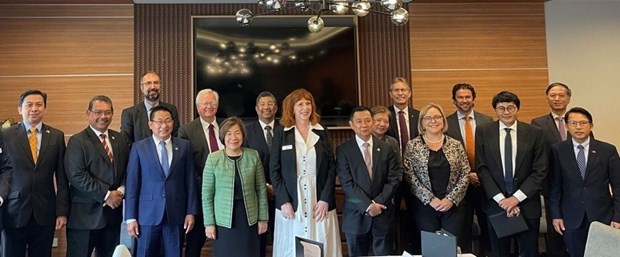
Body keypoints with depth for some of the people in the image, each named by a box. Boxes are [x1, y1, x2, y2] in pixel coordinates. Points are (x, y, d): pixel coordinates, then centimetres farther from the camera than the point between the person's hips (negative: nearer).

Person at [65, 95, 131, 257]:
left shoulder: (121, 139, 10)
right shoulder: (77, 141, -6)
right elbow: (77, 176, -15)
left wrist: (121, 191, -8)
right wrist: (106, 195, -16)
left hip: (113, 211, 5)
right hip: (85, 213, -5)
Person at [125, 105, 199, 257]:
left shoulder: (184, 146, 4)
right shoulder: (139, 147, 0)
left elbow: (190, 181, 4)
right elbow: (132, 184, -1)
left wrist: (191, 211, 0)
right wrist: (131, 217, -4)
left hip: (176, 214, 1)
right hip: (148, 214, -1)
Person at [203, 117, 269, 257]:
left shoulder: (253, 156, -2)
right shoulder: (213, 158, -6)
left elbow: (261, 189, 3)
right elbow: (207, 194, -2)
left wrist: (263, 218, 2)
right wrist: (209, 223, -4)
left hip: (249, 219, 1)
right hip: (223, 221, -1)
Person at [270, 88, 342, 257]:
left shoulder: (322, 132, 7)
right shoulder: (281, 133, 2)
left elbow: (332, 167, 3)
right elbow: (274, 170, 0)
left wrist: (325, 199, -7)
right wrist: (284, 201, -9)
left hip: (320, 202, 1)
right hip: (291, 202, -1)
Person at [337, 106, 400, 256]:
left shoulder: (386, 148, 6)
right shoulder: (343, 150, -3)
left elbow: (393, 179, 0)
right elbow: (347, 183, -9)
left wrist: (379, 203, -12)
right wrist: (368, 205, -15)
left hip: (383, 213, 2)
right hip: (356, 215, -2)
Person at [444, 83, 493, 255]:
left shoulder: (487, 121, 3)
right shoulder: (446, 123, -3)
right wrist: (466, 174, -10)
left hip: (485, 180, 2)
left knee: (487, 224, 11)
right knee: (463, 226, 9)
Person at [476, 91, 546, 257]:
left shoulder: (534, 133, 1)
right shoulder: (483, 132, 1)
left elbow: (540, 171, -2)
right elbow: (481, 168, -3)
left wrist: (517, 197, -10)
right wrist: (501, 199, -10)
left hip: (527, 204, 0)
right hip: (496, 203, 0)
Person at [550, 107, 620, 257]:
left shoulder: (608, 150, -1)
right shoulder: (558, 150, -1)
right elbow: (555, 185, 1)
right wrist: (556, 215, -1)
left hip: (602, 216, 0)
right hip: (571, 218, 0)